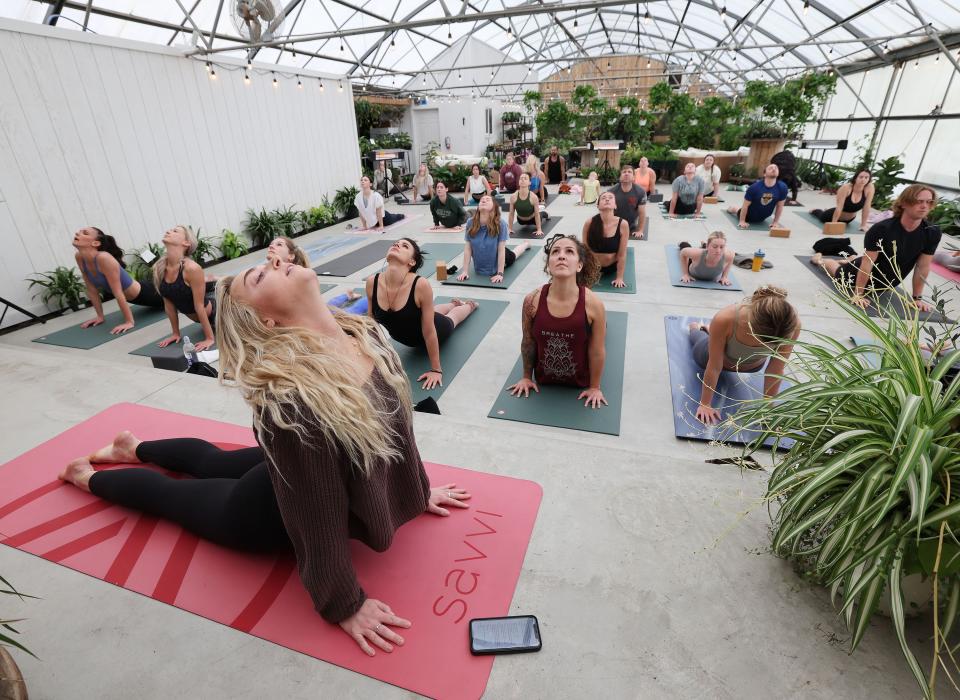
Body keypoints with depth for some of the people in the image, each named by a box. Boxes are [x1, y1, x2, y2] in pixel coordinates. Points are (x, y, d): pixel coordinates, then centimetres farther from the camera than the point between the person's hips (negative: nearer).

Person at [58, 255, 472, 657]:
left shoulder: (366, 335, -21)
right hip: (270, 512, -6)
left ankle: (134, 448, 60)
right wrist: (344, 605, -18)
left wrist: (418, 491, 4)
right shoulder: (288, 397, -43)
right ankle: (87, 477, 52)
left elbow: (396, 423, -6)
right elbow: (317, 513, -32)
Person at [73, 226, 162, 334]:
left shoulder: (104, 258, -35)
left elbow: (118, 293, -34)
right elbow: (91, 289, -4)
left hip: (144, 292, -7)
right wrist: (100, 316, -2)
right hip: (133, 298, 7)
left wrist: (129, 322, -31)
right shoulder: (79, 257, -14)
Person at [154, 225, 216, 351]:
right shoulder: (159, 268, -12)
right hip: (199, 316, 7)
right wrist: (175, 333, 4)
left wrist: (209, 338, -20)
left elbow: (199, 306, -26)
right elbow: (169, 303, -1)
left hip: (216, 311, -6)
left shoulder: (192, 268, -31)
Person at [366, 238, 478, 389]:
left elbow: (429, 331, -32)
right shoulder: (372, 283, -28)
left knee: (450, 318, 32)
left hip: (435, 329, -3)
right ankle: (454, 303, 70)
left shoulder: (421, 285, -41)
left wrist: (436, 369, -23)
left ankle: (469, 304, 67)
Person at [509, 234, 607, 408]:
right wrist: (527, 377, 5)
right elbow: (528, 342, -8)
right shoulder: (532, 301, -25)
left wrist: (594, 387, -3)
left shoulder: (593, 304, -29)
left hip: (580, 382, -1)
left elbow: (597, 351, -14)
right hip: (543, 379, 1)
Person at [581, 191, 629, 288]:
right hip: (593, 266, -1)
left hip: (613, 266, 1)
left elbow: (622, 255, -17)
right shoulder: (589, 223, -22)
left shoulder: (623, 224, -23)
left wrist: (619, 277, -13)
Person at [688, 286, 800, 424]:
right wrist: (705, 404, -24)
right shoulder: (724, 319, -45)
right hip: (719, 357, -2)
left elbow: (775, 371, -27)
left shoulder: (792, 324, -40)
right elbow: (714, 367, -33)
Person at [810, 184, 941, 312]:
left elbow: (923, 266, -15)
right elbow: (867, 263, -32)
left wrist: (917, 297, -11)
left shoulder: (932, 233, -23)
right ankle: (820, 260, 50)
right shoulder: (882, 229, -35)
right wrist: (858, 294, -29)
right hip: (865, 274, -4)